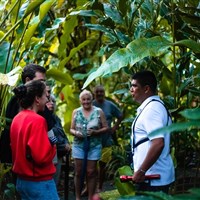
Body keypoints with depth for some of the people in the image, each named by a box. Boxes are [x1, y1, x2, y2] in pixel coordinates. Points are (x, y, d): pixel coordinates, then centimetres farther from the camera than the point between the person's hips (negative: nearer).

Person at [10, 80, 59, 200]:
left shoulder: (17, 119, 7)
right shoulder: (37, 120, -18)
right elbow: (42, 156, -23)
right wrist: (52, 144, -5)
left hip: (22, 180, 9)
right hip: (39, 183, -9)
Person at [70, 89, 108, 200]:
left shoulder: (99, 111, -1)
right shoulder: (76, 112, 4)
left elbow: (105, 128, 1)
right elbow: (71, 129, 8)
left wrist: (95, 132, -16)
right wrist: (75, 133, -14)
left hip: (94, 146, -1)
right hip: (79, 145, 1)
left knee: (91, 172, 4)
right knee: (78, 172, 4)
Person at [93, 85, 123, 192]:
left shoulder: (110, 105, 1)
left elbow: (120, 116, 15)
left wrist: (115, 127, 7)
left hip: (106, 140, 1)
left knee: (102, 165, 10)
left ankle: (100, 187, 23)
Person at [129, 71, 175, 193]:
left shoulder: (151, 108, -17)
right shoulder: (154, 105, 15)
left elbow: (158, 143, -28)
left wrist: (141, 171, -24)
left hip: (152, 177, -10)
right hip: (159, 175, 10)